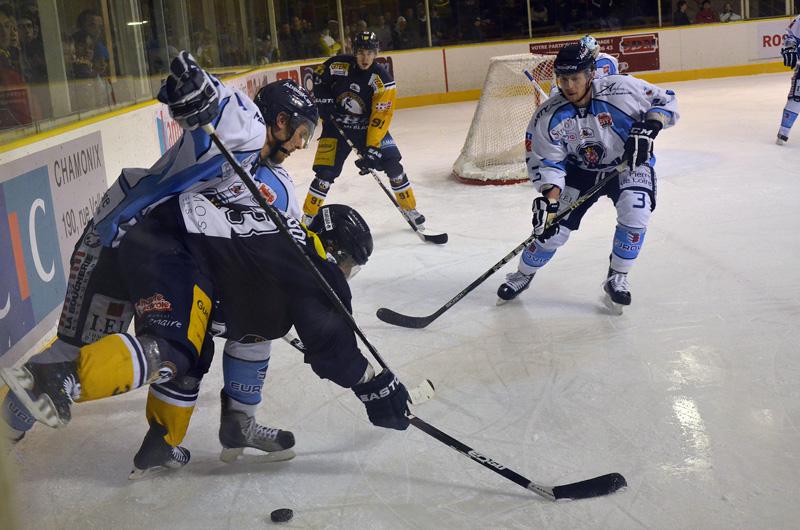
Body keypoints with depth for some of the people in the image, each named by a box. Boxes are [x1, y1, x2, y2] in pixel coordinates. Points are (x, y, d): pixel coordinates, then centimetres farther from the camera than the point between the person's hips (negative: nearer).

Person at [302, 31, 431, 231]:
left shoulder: (382, 80, -20)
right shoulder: (339, 65, -15)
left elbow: (380, 117, -23)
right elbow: (319, 74, 7)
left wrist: (371, 147, -30)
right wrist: (323, 99, -5)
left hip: (368, 127, 0)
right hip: (337, 125, 0)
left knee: (392, 165, -9)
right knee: (325, 173, -9)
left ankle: (410, 209, 9)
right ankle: (307, 218, 4)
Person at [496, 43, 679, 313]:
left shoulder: (621, 90, -26)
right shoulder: (548, 116, -21)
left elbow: (665, 101, -11)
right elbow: (546, 163, -16)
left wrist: (648, 128, -28)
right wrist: (549, 200, -30)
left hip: (628, 164, -1)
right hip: (579, 170, 1)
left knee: (635, 210, -29)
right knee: (553, 229, -4)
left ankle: (617, 279, -7)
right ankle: (523, 275, 27)